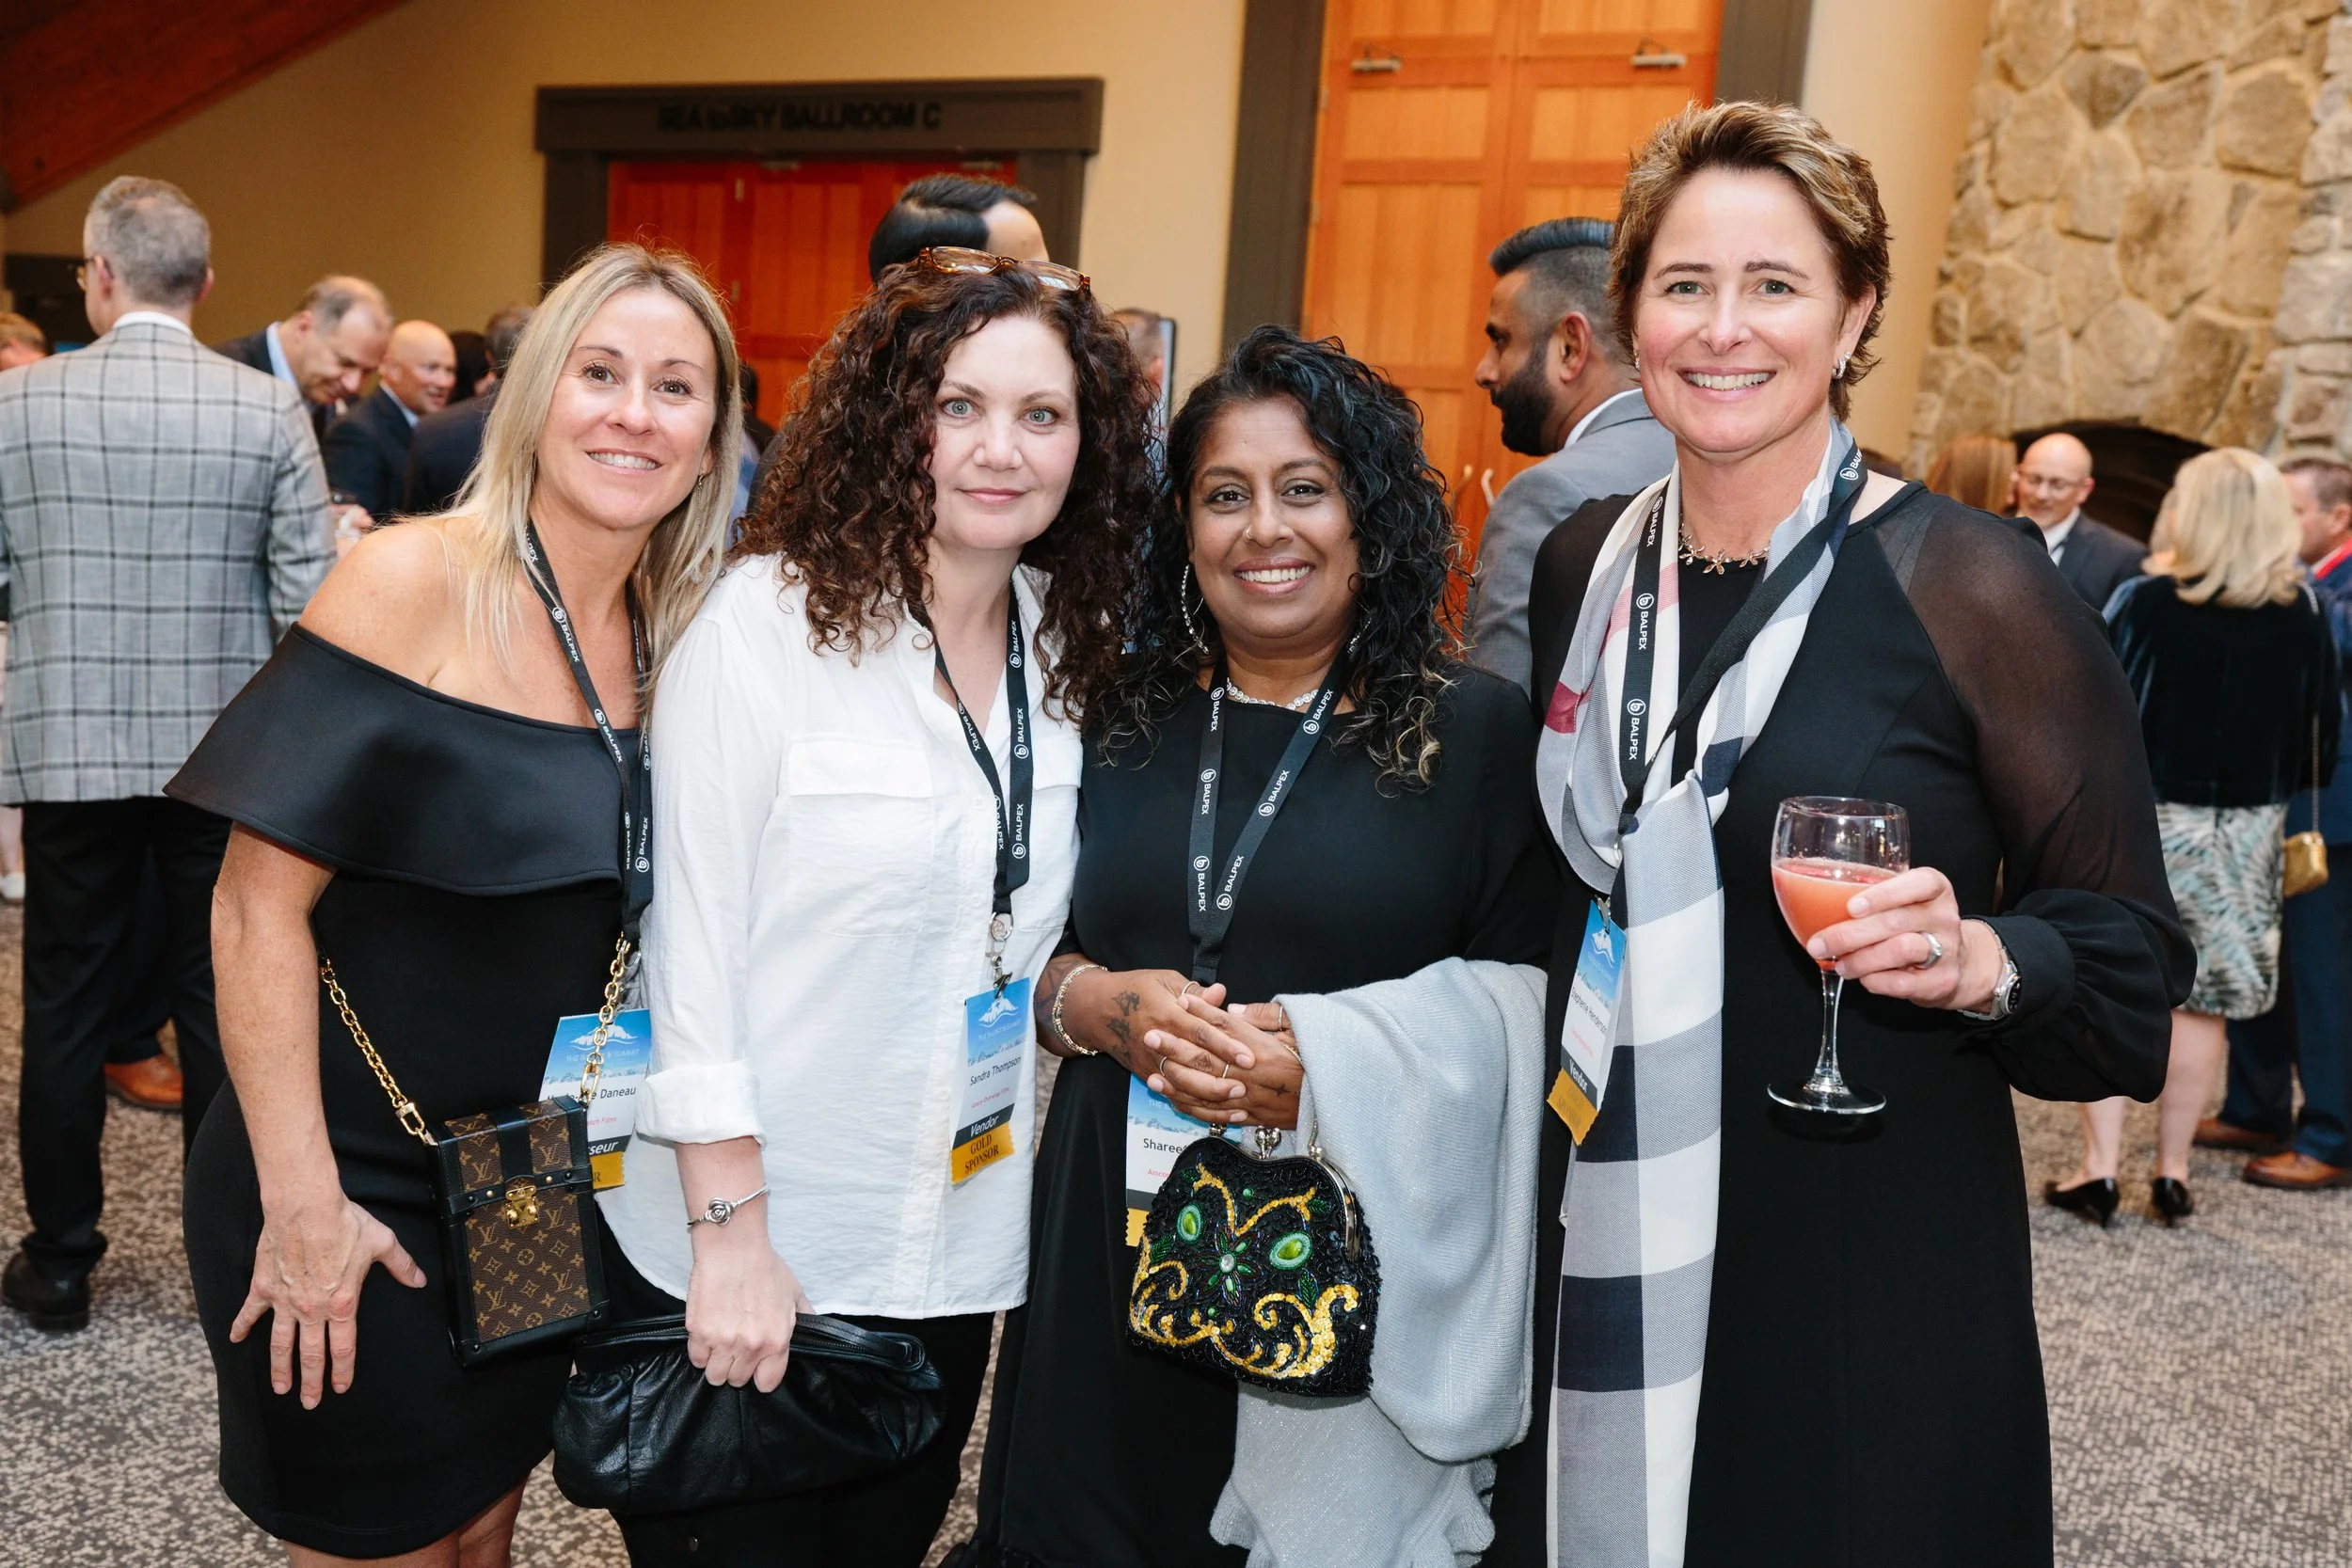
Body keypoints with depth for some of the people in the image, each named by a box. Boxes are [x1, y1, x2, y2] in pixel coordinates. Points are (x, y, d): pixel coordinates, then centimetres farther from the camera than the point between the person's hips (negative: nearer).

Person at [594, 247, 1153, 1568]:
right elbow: (692, 938, -15)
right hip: (744, 1234, -5)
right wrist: (730, 1232, -16)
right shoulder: (770, 618, -15)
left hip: (957, 1246, 5)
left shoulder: (1070, 642, 2)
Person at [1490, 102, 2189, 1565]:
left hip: (1872, 1290, -4)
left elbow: (2133, 962, -6)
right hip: (1599, 1262, 4)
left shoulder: (1976, 591, -12)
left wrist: (1982, 962, -26)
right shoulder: (1584, 566, 2)